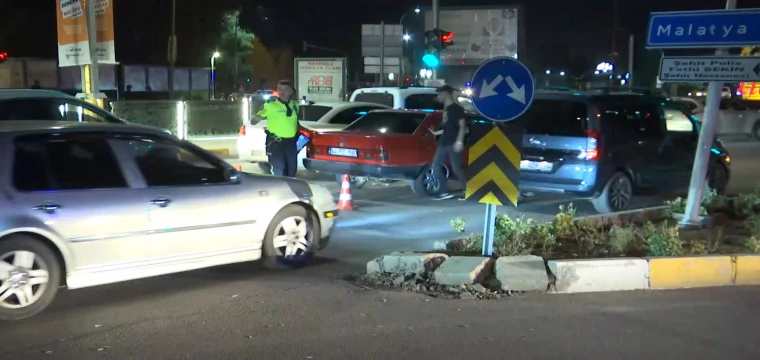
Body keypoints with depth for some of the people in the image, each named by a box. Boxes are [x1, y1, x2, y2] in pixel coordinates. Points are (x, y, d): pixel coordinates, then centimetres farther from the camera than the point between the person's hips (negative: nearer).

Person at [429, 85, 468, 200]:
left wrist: (459, 142, -22)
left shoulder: (457, 108, -7)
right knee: (435, 165, 1)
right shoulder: (445, 109, 17)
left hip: (453, 143, -8)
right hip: (443, 143, 8)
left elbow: (462, 126, -13)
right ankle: (444, 192, 5)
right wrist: (436, 132, 31)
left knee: (456, 168, -8)